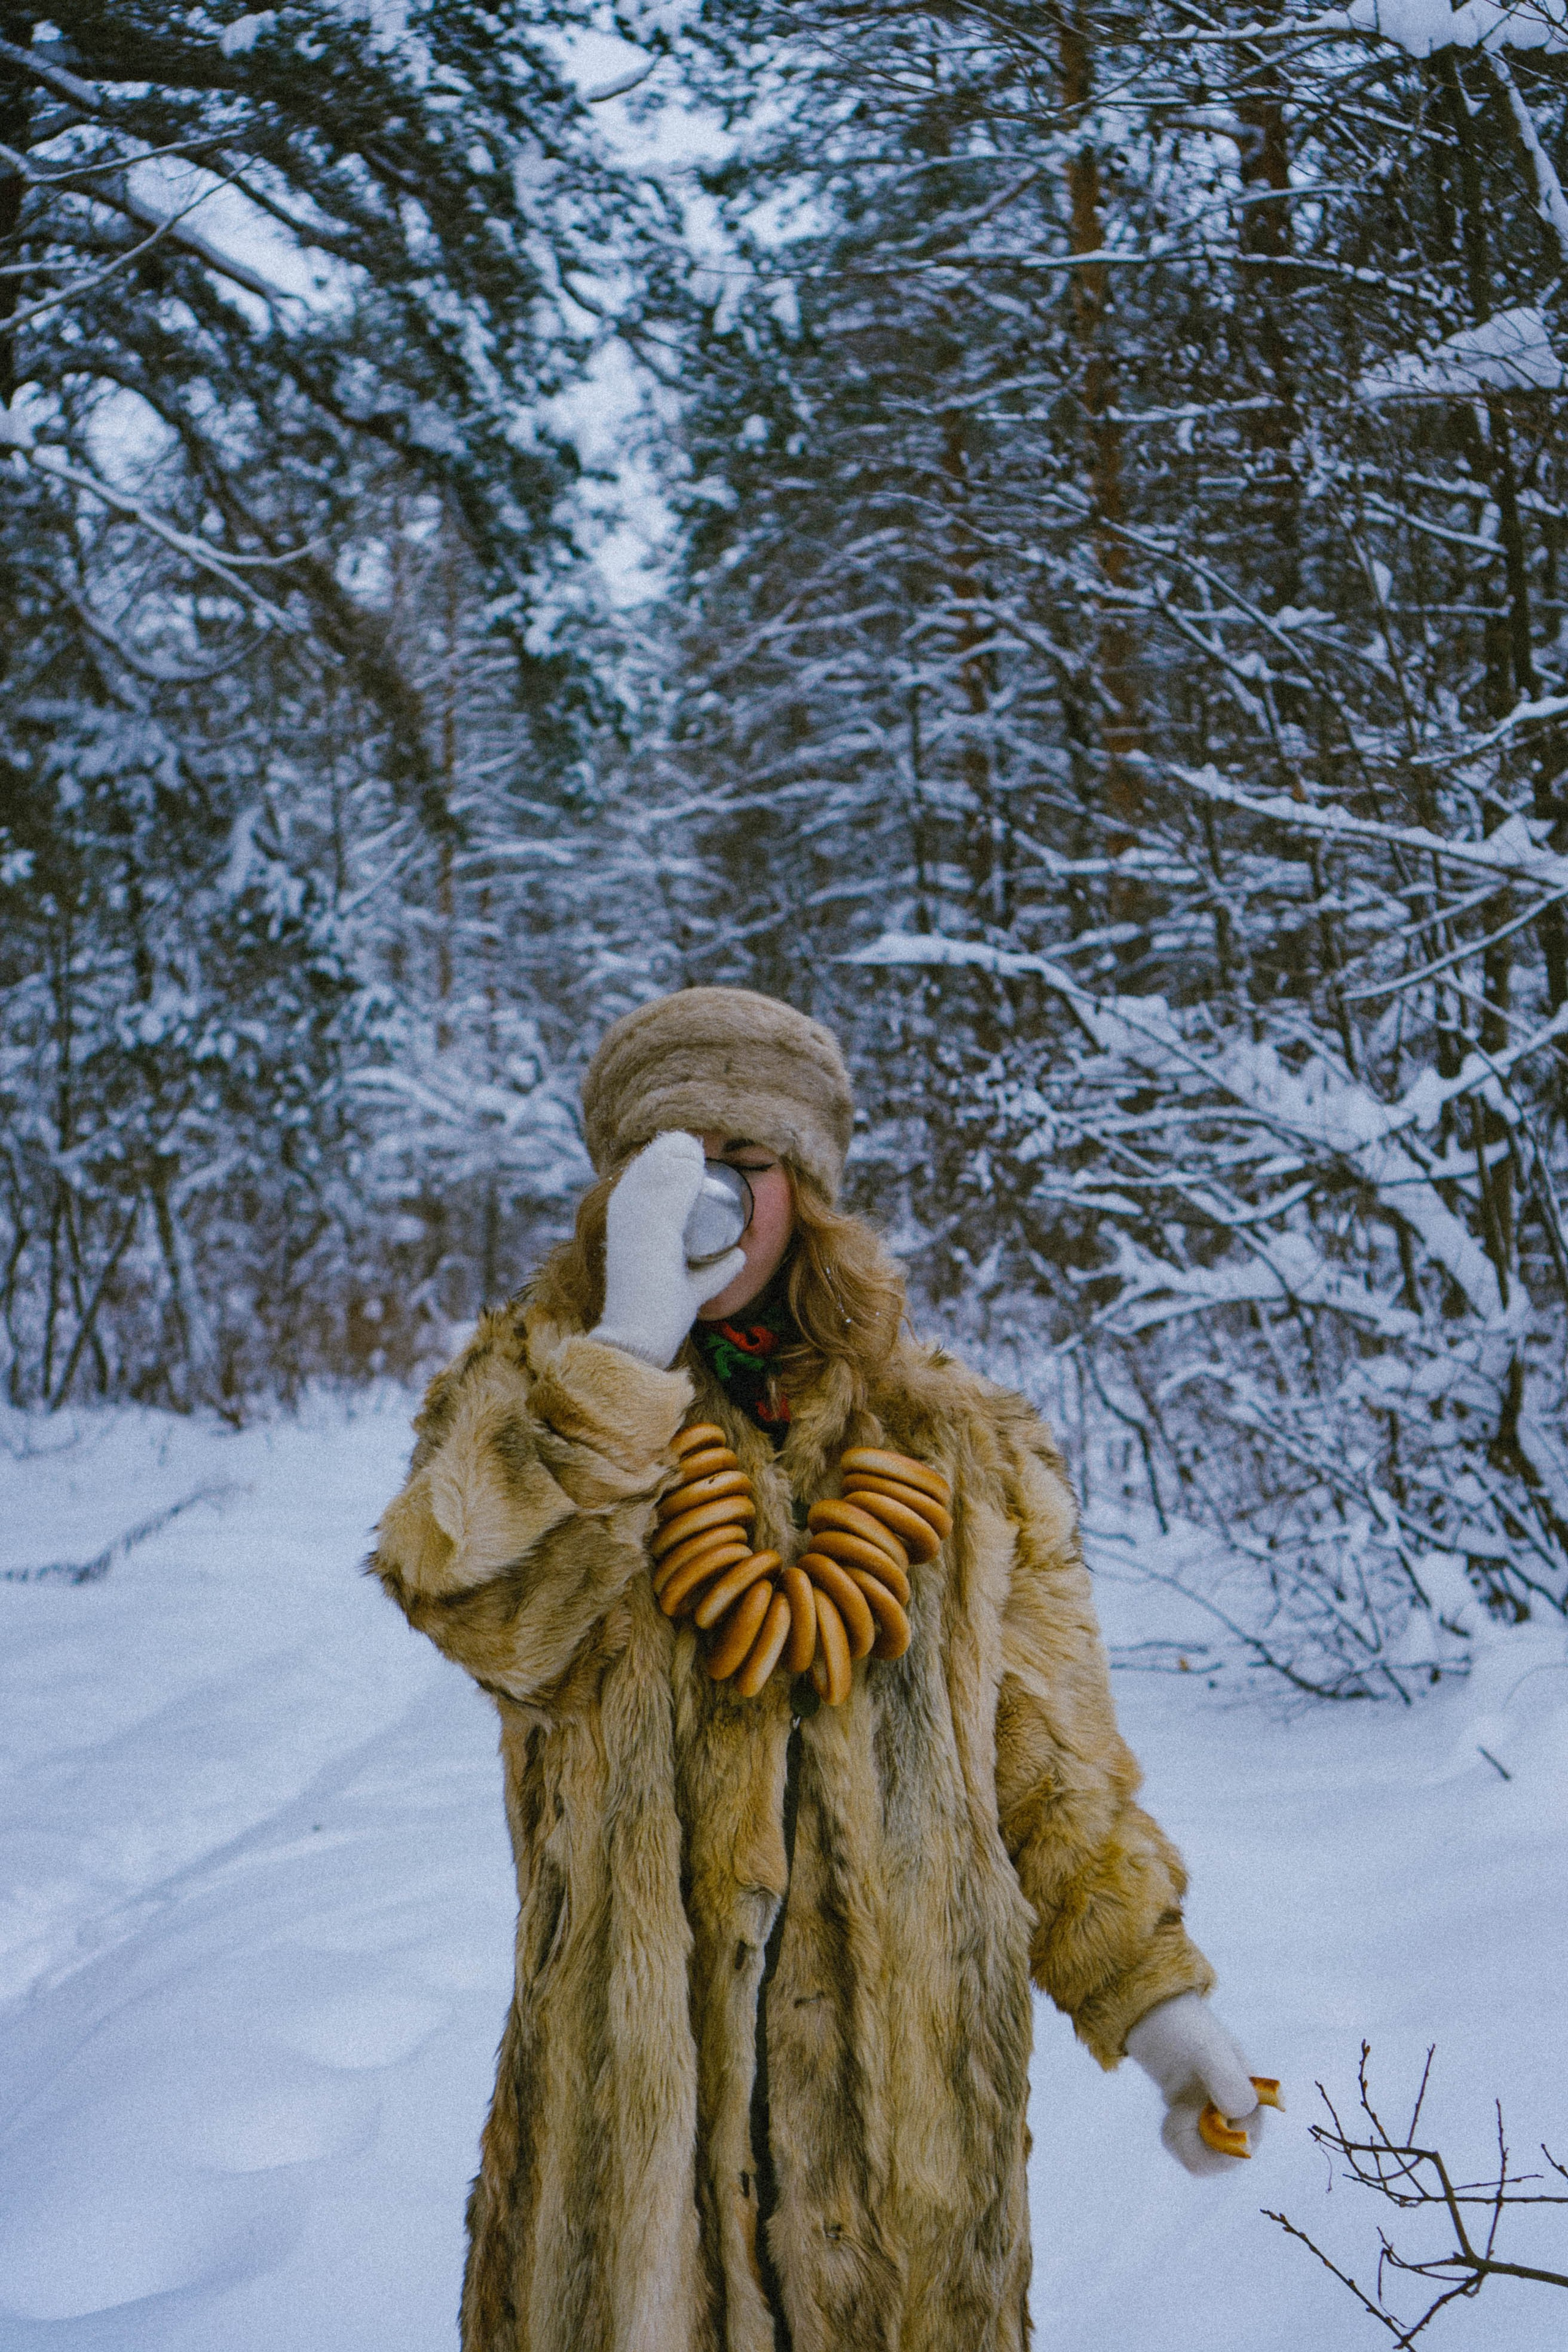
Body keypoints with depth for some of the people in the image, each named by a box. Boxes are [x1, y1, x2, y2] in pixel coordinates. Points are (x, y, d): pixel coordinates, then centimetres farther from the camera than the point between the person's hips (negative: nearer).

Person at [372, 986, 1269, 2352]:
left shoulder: (962, 1451, 7)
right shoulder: (532, 1401, 2)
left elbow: (1047, 1769, 11)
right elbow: (479, 1607, -19)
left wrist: (1154, 1991, 3)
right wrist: (633, 1334, -22)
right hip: (629, 2093, -1)